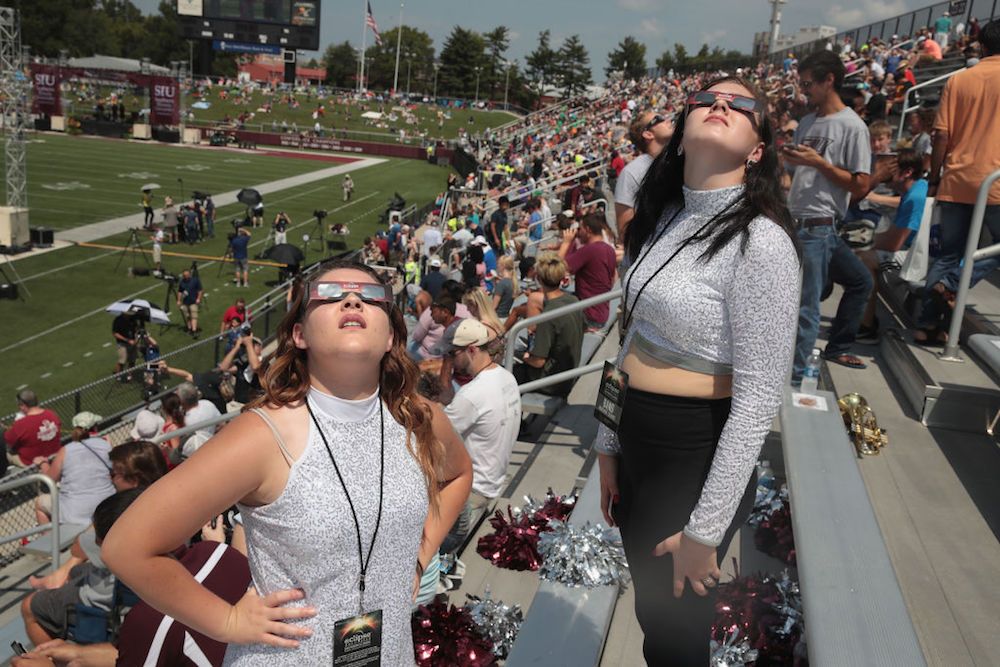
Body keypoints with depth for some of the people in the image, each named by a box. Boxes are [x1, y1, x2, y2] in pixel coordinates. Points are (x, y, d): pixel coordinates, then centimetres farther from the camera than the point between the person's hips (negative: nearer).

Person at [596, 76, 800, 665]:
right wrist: (609, 445, 12)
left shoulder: (760, 241, -20)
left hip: (699, 456, -7)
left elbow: (758, 400, -20)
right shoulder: (666, 219, 3)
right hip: (636, 442, 7)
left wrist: (705, 529, -17)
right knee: (650, 610, 25)